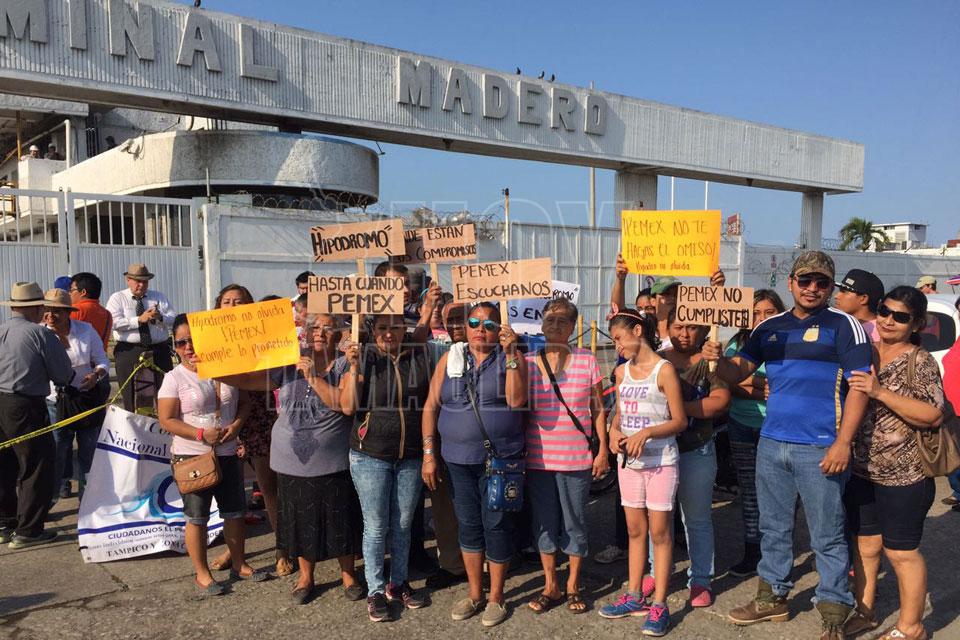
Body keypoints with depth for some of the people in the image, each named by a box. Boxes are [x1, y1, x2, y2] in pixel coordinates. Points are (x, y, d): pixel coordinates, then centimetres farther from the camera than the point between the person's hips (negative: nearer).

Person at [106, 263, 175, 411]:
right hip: (129, 353, -2)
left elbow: (173, 320, 2)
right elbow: (114, 323, -10)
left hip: (159, 351, 2)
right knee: (132, 396, 1)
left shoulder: (159, 297, 14)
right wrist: (139, 319, -17)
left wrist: (160, 317, -18)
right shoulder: (117, 298, 6)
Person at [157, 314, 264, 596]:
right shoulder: (175, 378, -9)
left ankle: (239, 564, 30)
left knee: (235, 511, 14)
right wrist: (202, 434, -21)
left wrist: (236, 425, -11)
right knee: (197, 517, 6)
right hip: (191, 457, -4)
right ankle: (202, 573, 21)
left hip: (228, 454, 4)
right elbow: (167, 420, -11)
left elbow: (243, 402, 8)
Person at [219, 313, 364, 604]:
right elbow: (248, 380, -2)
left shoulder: (344, 365, -3)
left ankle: (348, 574, 29)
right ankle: (305, 576, 34)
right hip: (293, 462, 3)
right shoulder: (289, 365, 4)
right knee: (301, 520, 15)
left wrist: (313, 377, -20)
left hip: (333, 463, -2)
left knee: (339, 520, 7)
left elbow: (345, 403, -18)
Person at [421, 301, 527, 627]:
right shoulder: (450, 359, 5)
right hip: (458, 459, 3)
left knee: (497, 526, 4)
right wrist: (429, 453, 1)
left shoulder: (512, 357, -1)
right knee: (468, 525, 13)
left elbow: (516, 400, -15)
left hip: (500, 459, -3)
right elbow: (431, 406, 6)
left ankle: (496, 597, 21)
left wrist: (509, 353, -19)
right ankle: (474, 593, 29)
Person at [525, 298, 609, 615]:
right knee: (544, 523, 10)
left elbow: (598, 410, 3)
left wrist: (603, 450, 1)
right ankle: (550, 586, 27)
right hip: (538, 458, 1)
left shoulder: (587, 361, -1)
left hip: (576, 458, -1)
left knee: (575, 523, 9)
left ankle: (573, 586, 26)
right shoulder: (529, 362, 2)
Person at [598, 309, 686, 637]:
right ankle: (634, 597, 23)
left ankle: (659, 604, 9)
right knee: (635, 530, 13)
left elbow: (680, 421, -11)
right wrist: (614, 432, -5)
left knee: (660, 531, 1)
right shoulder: (622, 371, 8)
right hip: (629, 461, 6)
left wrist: (647, 433, -24)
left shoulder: (664, 369, -10)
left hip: (660, 461, -6)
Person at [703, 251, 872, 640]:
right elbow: (738, 372, 7)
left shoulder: (843, 325, -5)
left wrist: (843, 443, -17)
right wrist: (718, 359, -16)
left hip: (820, 449, -5)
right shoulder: (770, 328, 11)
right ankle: (772, 597, 31)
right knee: (773, 527, 16)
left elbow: (859, 386, -10)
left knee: (827, 536, 4)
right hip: (771, 445, 6)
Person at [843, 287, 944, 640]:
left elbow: (933, 415, -19)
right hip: (861, 472, 6)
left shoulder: (920, 362, -9)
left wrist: (881, 392, -27)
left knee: (901, 552, 6)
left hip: (903, 477, -5)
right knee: (865, 546, 16)